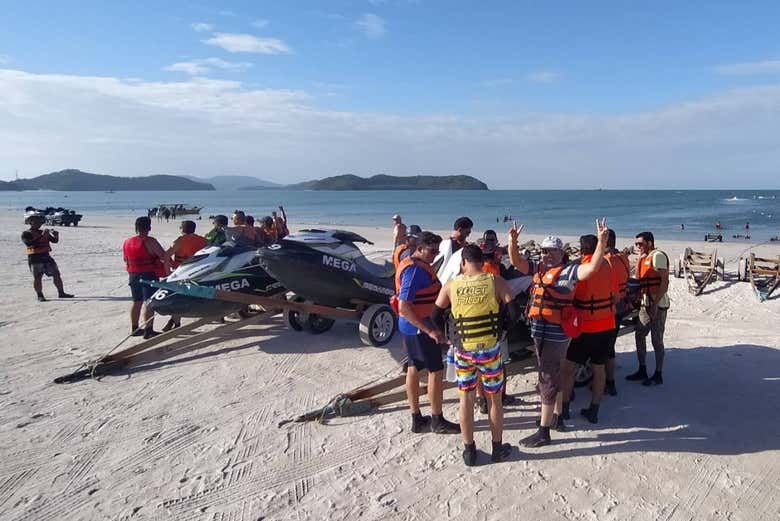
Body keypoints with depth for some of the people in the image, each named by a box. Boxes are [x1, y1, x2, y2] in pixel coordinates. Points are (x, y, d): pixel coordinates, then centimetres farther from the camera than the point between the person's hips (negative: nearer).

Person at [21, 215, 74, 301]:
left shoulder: (44, 232, 15)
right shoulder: (26, 234, -1)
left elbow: (55, 241, 10)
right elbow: (29, 243, -21)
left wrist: (56, 235, -11)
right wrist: (41, 236, -27)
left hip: (46, 256, 5)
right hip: (35, 258, -5)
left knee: (56, 274, 3)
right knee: (37, 278, -3)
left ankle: (61, 293, 10)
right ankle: (40, 296, 6)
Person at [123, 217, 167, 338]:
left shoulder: (127, 242, 8)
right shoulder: (150, 242, -14)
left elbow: (126, 260, 18)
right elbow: (165, 257, -19)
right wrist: (167, 272, -9)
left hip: (133, 275, 7)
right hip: (149, 275, -7)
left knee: (137, 302, 17)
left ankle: (134, 329, 25)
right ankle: (148, 331, -5)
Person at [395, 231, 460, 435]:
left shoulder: (419, 265, 11)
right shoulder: (414, 269, -21)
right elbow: (404, 306, -27)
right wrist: (430, 331, -28)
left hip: (411, 327, 10)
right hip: (420, 327, -10)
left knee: (414, 369, 14)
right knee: (435, 371, 0)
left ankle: (417, 419, 25)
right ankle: (437, 421, 12)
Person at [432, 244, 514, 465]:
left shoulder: (451, 285, -2)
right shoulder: (494, 281, -7)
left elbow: (436, 315, 5)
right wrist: (502, 330, 7)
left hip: (462, 349, 1)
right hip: (489, 347, -1)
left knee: (466, 399, 13)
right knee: (494, 399, 15)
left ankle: (469, 451, 22)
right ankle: (497, 448, 28)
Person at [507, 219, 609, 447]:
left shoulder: (568, 270, -11)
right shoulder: (539, 268, 10)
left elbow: (592, 267, -25)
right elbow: (516, 262, 9)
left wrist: (602, 242, -35)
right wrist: (513, 242, -7)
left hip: (556, 334, -8)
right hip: (540, 332, 8)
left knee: (548, 380, -2)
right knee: (553, 376, 22)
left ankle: (544, 432, 7)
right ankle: (556, 417, 40)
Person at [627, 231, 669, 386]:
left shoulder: (658, 256, -13)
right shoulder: (643, 258, 15)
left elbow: (665, 282, -19)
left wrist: (655, 304, -22)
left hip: (657, 305, -9)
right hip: (645, 304, 9)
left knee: (656, 340, 0)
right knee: (639, 335, 14)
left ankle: (658, 375, 12)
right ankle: (642, 370, 26)